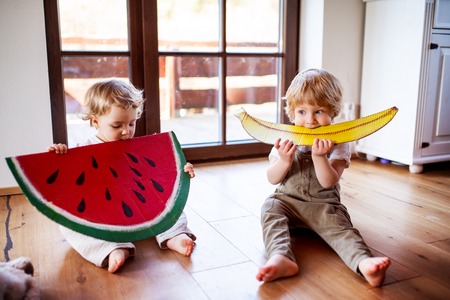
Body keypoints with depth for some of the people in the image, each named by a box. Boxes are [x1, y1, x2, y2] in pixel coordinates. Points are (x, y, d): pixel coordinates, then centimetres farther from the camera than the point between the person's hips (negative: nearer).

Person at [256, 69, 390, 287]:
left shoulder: (337, 144, -4)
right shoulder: (286, 140, 2)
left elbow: (329, 182, -16)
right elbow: (273, 179, -2)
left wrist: (319, 157, -33)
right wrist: (285, 160, -22)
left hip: (324, 204, -1)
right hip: (287, 200, 2)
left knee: (339, 226, -28)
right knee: (270, 208, -26)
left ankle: (364, 262, -51)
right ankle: (281, 258, -48)